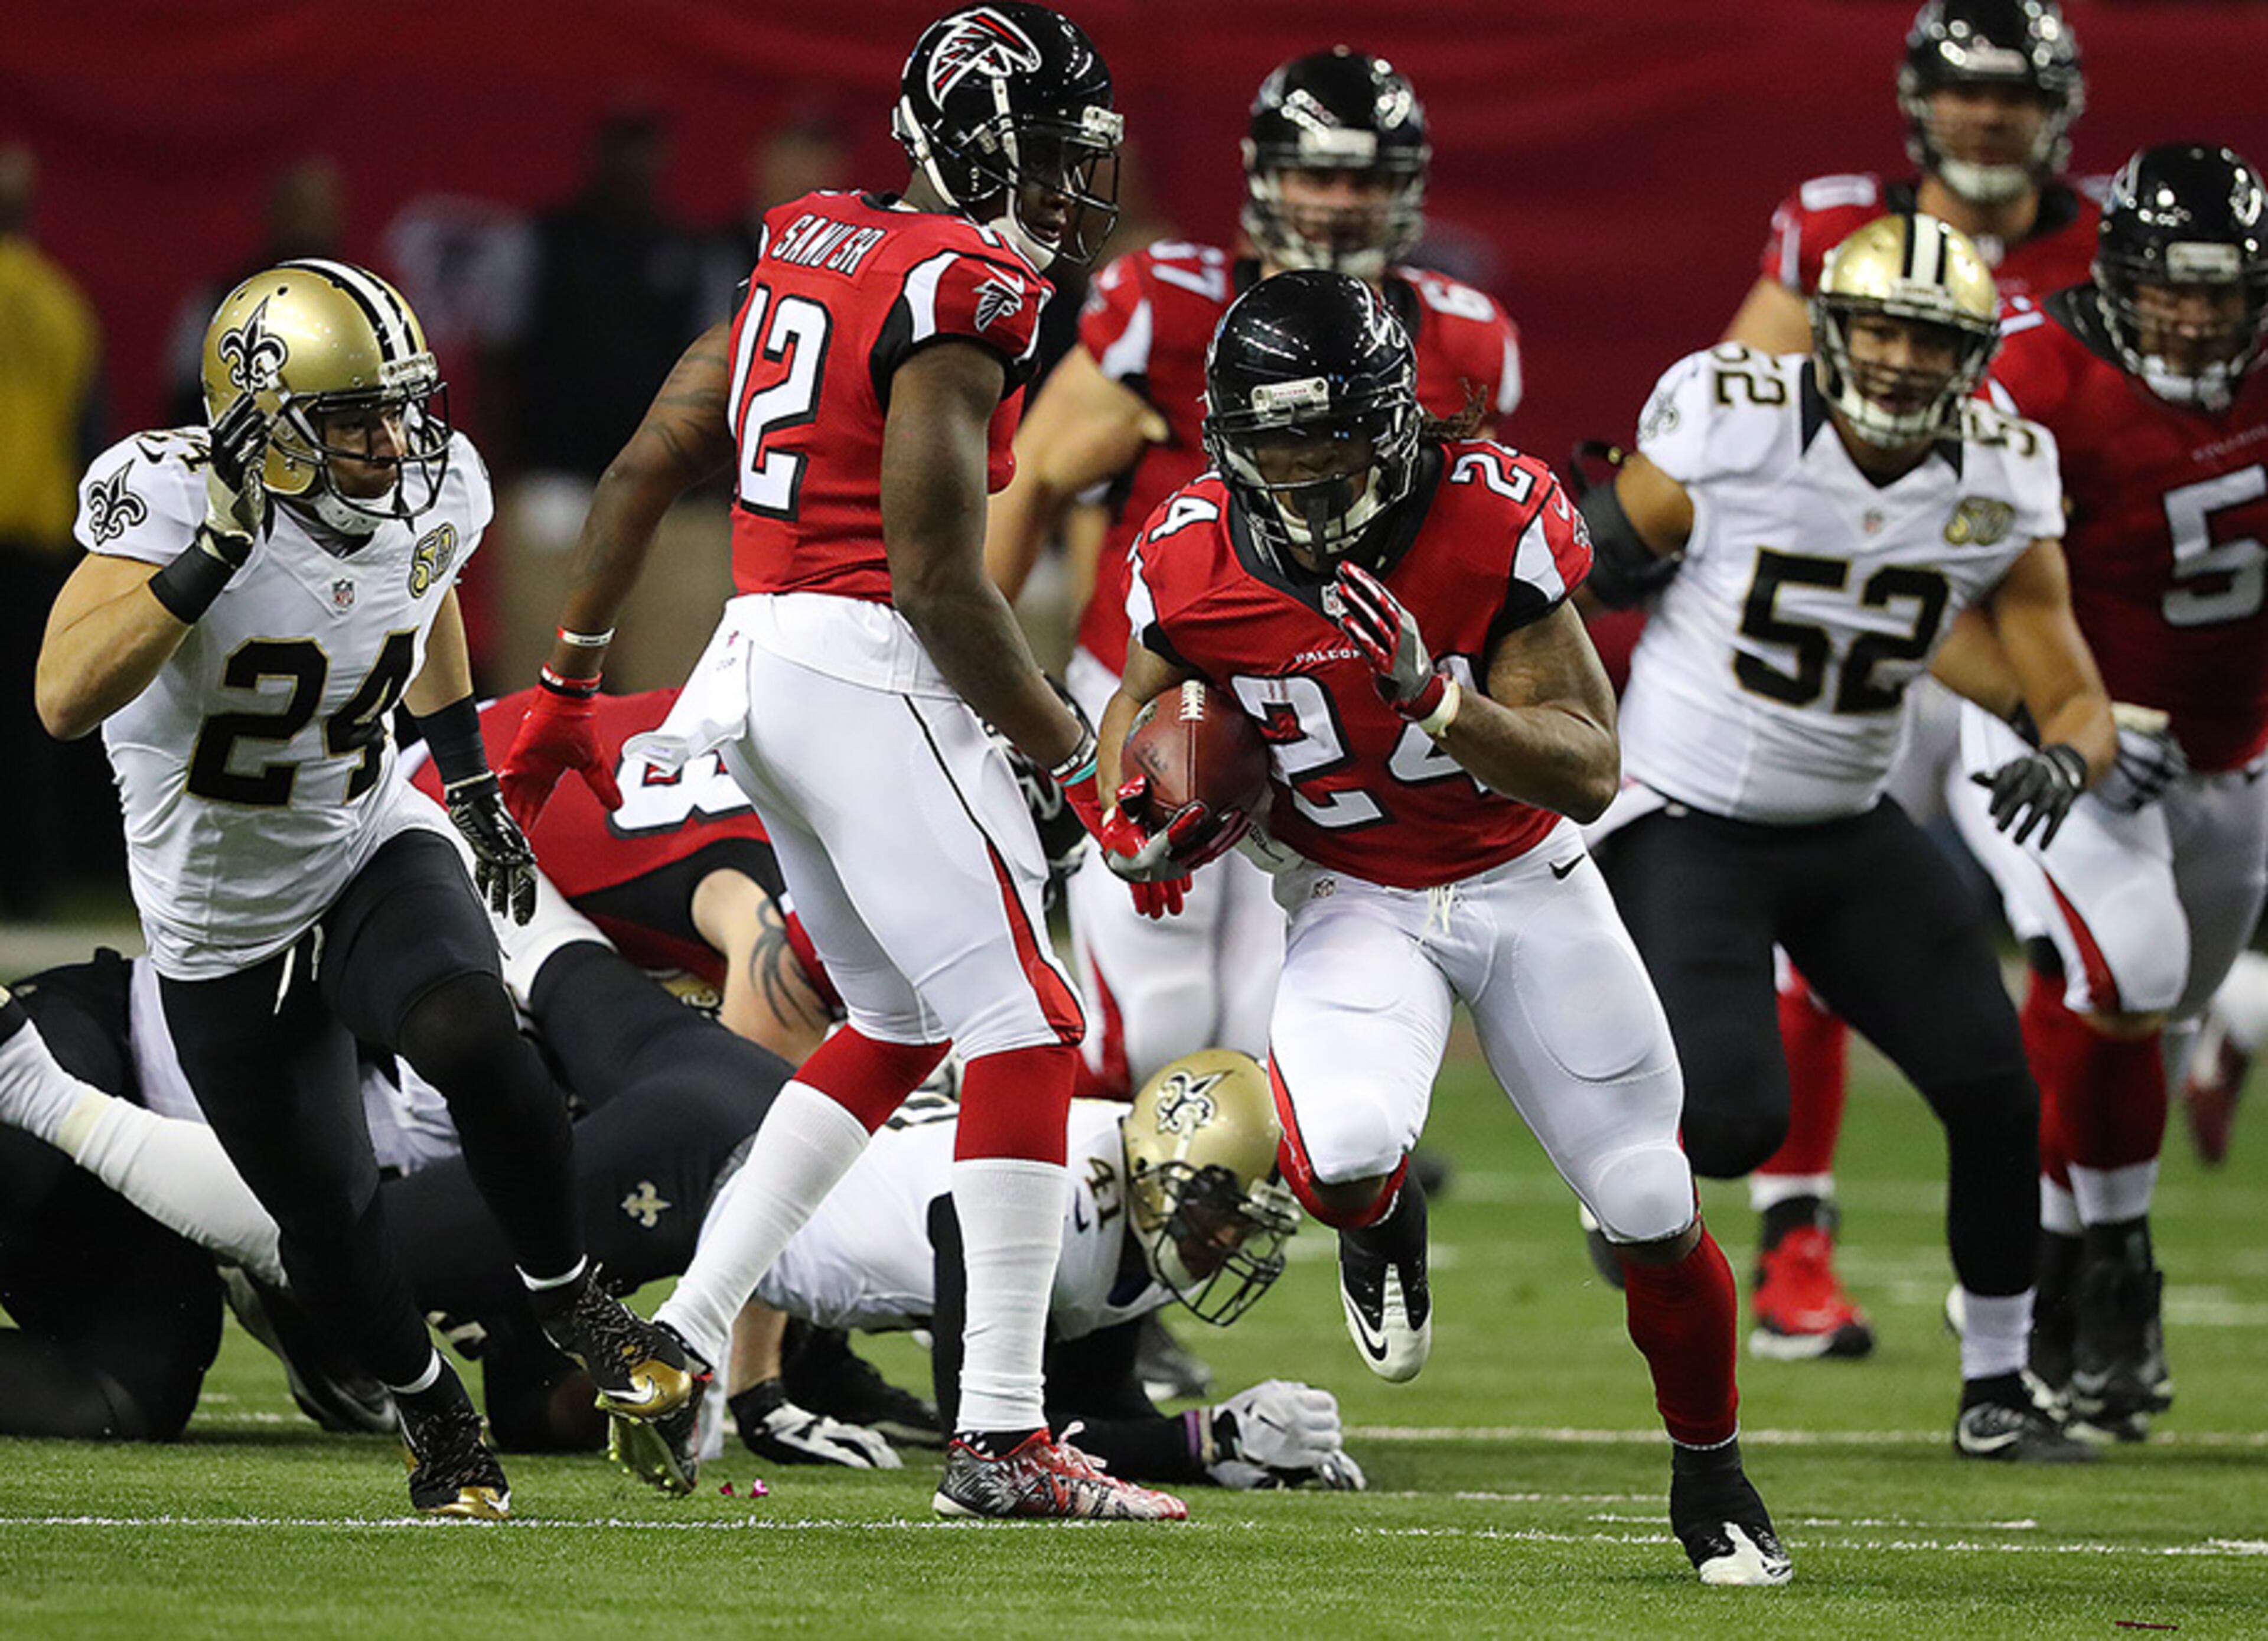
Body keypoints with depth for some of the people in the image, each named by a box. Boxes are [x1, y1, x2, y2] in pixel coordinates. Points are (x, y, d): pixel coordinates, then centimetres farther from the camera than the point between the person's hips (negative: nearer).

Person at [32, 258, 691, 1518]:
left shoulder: (437, 492, -10)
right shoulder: (167, 498, -26)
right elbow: (67, 700, -40)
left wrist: (473, 780, 19)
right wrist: (217, 548, -45)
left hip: (375, 855, 2)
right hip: (225, 927, -2)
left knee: (473, 1041, -29)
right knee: (330, 1222, 3)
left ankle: (570, 1300, -5)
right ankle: (439, 1423, 31)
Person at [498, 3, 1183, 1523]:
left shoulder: (815, 249, 13)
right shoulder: (963, 291, -14)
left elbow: (647, 466, 16)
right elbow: (939, 578, -18)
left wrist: (570, 681, 23)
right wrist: (1076, 758, -8)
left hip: (761, 660, 9)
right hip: (868, 672, -9)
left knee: (898, 1022, 21)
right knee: (1024, 1028, -6)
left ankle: (682, 1340, 18)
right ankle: (1002, 1438, -10)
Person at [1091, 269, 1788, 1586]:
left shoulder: (1493, 521, -23)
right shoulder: (1194, 563, -16)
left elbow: (1590, 774, -22)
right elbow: (1142, 702, 7)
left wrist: (1432, 694, -38)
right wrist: (1140, 819, -15)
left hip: (1527, 885, 0)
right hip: (1356, 905, 0)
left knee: (1655, 1216, 1)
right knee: (1344, 1155, -30)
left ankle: (1711, 1477, 30)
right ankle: (1381, 1224, 11)